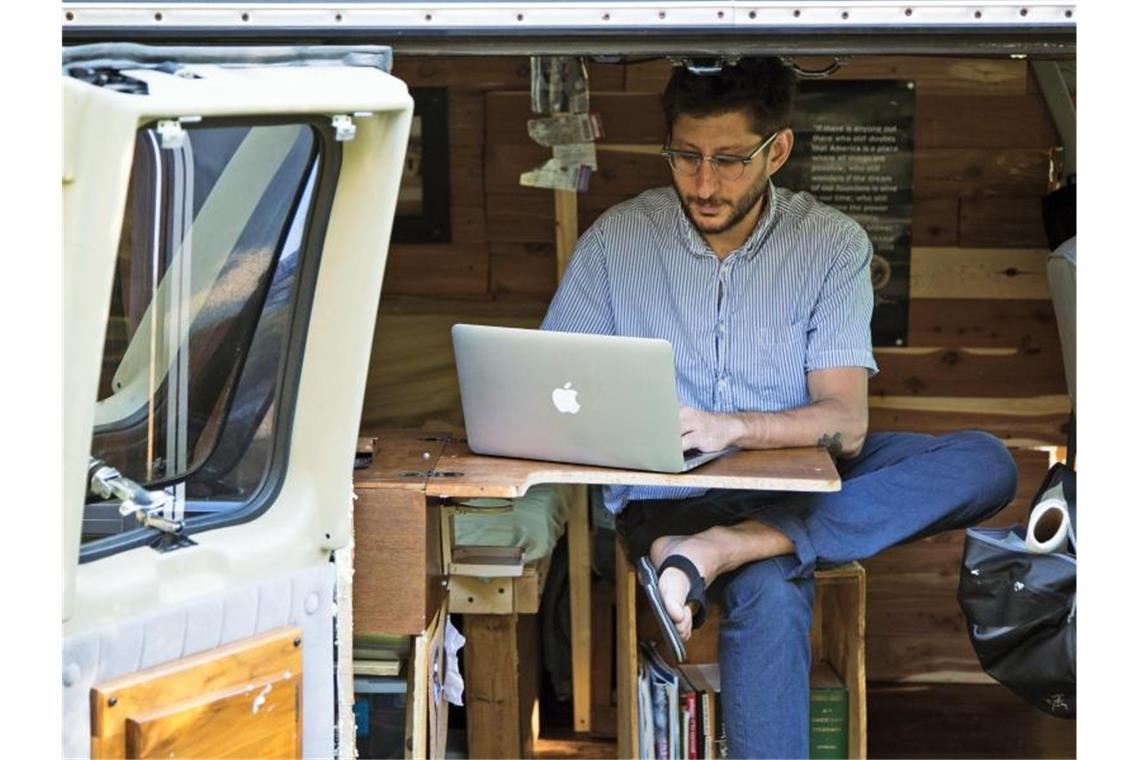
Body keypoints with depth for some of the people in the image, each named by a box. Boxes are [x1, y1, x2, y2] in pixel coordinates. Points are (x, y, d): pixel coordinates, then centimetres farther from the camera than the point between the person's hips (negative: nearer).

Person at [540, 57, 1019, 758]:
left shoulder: (833, 244, -1)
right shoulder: (618, 238, 0)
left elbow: (846, 424, -11)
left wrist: (730, 427, -30)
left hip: (800, 479, 3)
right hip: (669, 493, -2)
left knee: (986, 464, -25)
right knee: (772, 594, -36)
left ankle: (725, 547, -36)